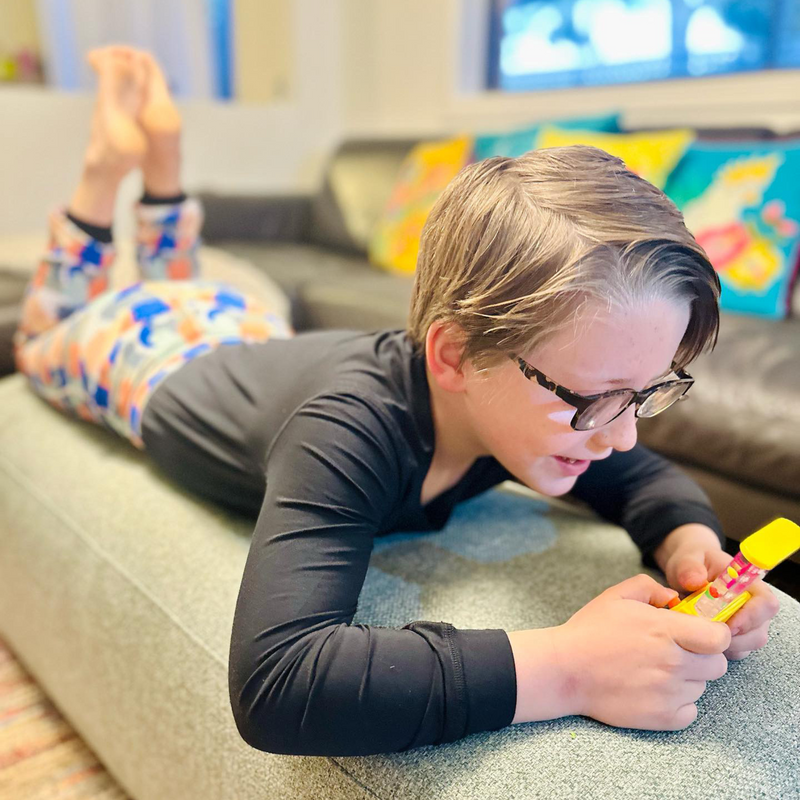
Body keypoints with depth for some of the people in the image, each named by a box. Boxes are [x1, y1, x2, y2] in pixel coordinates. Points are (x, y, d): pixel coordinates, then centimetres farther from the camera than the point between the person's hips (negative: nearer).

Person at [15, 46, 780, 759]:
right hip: (164, 370, -3)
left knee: (193, 295, 40)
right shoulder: (349, 435, -51)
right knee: (48, 338, 31)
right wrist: (566, 668, -60)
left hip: (257, 346, 4)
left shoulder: (536, 389, -31)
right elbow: (273, 687, -58)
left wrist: (689, 541, -38)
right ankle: (112, 159, 26)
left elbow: (644, 474, -15)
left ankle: (158, 156, 42)